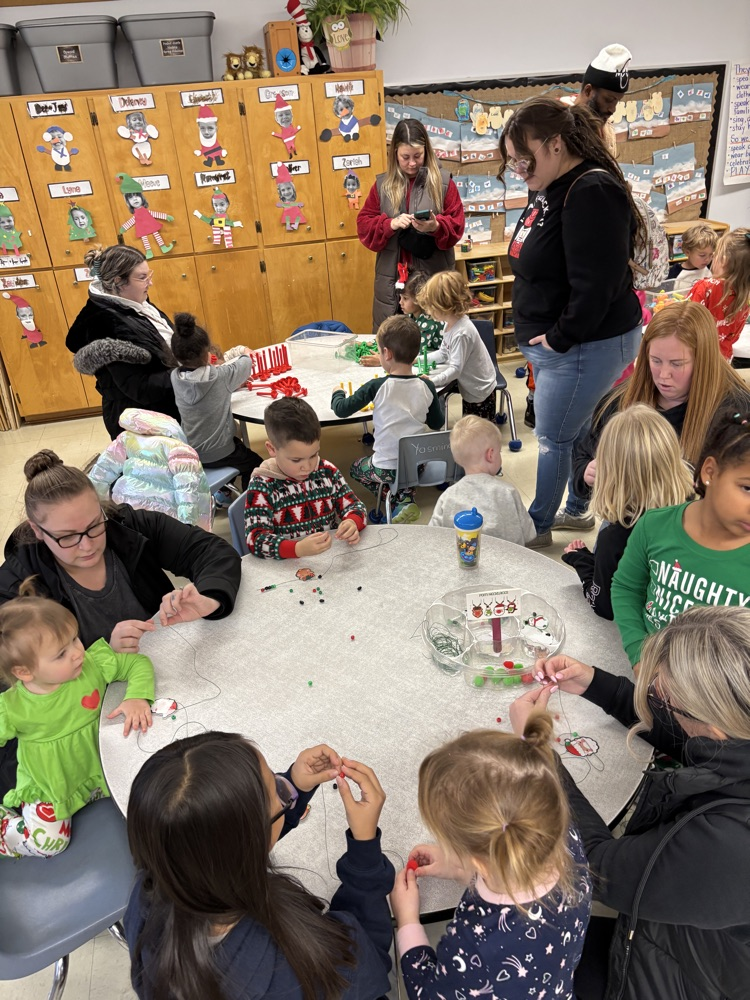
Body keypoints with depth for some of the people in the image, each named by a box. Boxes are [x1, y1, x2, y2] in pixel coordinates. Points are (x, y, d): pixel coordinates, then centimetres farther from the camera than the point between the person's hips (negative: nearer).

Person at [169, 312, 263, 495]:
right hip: (218, 453, -6)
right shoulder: (219, 376, -20)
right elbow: (245, 366, -1)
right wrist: (246, 354, 21)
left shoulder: (176, 377, -9)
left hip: (190, 452, 6)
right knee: (256, 465, 21)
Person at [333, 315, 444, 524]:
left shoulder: (376, 387, -17)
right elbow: (437, 424, 5)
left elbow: (342, 410, -8)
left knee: (356, 467, 28)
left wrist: (337, 394, 14)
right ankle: (406, 497, 7)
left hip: (385, 468, -3)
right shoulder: (426, 387, -7)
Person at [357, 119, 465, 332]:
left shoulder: (442, 181, 2)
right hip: (392, 275, 2)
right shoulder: (382, 184, 7)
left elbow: (456, 225, 0)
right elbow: (364, 225, 4)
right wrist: (391, 224, -14)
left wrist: (436, 227, -21)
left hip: (433, 274, -1)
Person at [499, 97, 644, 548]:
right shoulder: (551, 189, 9)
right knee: (576, 432, 20)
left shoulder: (591, 193, -22)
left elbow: (595, 284, -28)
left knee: (554, 439, 4)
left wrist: (559, 338, -18)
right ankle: (578, 508, 38)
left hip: (586, 345, -9)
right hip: (554, 342, 9)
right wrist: (549, 337, 12)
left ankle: (538, 527, 21)